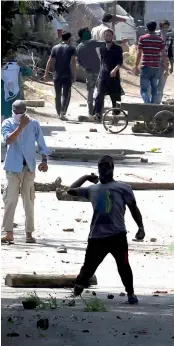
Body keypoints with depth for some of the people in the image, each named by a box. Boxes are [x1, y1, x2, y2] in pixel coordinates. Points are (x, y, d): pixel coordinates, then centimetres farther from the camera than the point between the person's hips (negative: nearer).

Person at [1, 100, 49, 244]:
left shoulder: (34, 124, 1)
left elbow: (41, 143, 6)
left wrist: (44, 160, -3)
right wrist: (21, 126, -24)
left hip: (29, 166, 1)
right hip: (13, 166, -1)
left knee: (29, 200, 3)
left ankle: (29, 233, 7)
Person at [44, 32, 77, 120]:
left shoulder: (55, 48, 6)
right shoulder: (71, 48, -2)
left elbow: (49, 61, 4)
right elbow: (73, 62, -10)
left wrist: (46, 74, 8)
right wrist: (74, 75, -7)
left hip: (57, 76, 3)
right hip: (67, 76, -3)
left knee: (58, 95, 14)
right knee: (66, 95, -2)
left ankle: (59, 113, 20)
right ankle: (62, 112, -19)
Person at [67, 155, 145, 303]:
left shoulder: (122, 188, 6)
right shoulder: (92, 189, 18)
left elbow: (134, 208, 7)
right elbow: (71, 190, 25)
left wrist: (141, 227, -3)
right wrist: (86, 178, 25)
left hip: (117, 235, -3)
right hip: (96, 236, 3)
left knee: (123, 265, 0)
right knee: (88, 266, 8)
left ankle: (131, 293, 12)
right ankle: (76, 293, 17)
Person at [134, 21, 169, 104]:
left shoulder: (142, 39, -3)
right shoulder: (160, 40, 4)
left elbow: (139, 54, -4)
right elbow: (163, 55, 1)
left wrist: (136, 67, 4)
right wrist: (166, 69, 6)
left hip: (146, 67, -3)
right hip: (156, 68, 3)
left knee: (144, 89, -2)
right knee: (154, 89, 11)